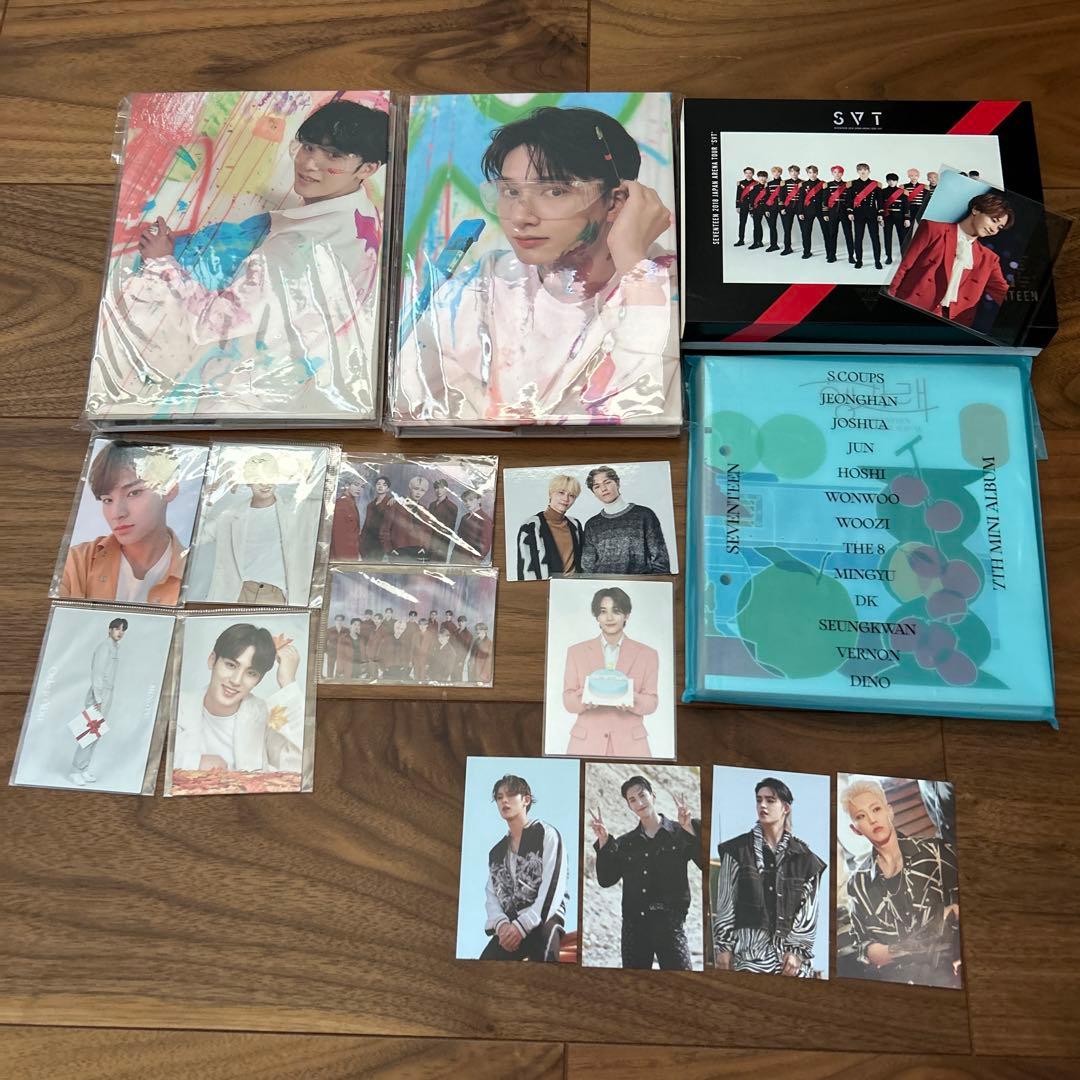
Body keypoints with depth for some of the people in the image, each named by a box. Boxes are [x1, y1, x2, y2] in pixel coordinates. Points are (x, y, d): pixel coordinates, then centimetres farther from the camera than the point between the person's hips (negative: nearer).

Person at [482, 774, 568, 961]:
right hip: (510, 924, 5)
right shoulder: (495, 852, 21)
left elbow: (553, 887, -9)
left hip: (543, 918, -5)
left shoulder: (546, 834, 3)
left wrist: (523, 925, -19)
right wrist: (501, 924, -12)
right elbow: (491, 896, 12)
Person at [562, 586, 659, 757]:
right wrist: (585, 698, -20)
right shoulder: (576, 652, 4)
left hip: (629, 744, 0)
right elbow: (568, 701, 1)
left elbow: (651, 703, 1)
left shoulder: (647, 654, 4)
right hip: (587, 743, 0)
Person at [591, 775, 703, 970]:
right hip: (633, 924, 4)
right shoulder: (624, 843, 12)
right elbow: (605, 880, 5)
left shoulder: (679, 833, 3)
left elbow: (706, 864, -10)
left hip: (670, 922, -3)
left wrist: (691, 830, -20)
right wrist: (603, 841, -4)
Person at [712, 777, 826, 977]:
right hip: (749, 952, -1)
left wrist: (797, 950, -3)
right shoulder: (737, 850, 4)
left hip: (791, 954, 1)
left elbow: (808, 911, 6)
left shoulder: (804, 857, 7)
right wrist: (723, 948, -1)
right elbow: (724, 903, 3)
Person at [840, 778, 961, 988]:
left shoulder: (934, 850, 6)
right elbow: (859, 943, 13)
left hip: (951, 971, -1)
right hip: (896, 978, 1)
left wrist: (950, 913, -11)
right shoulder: (857, 882, 12)